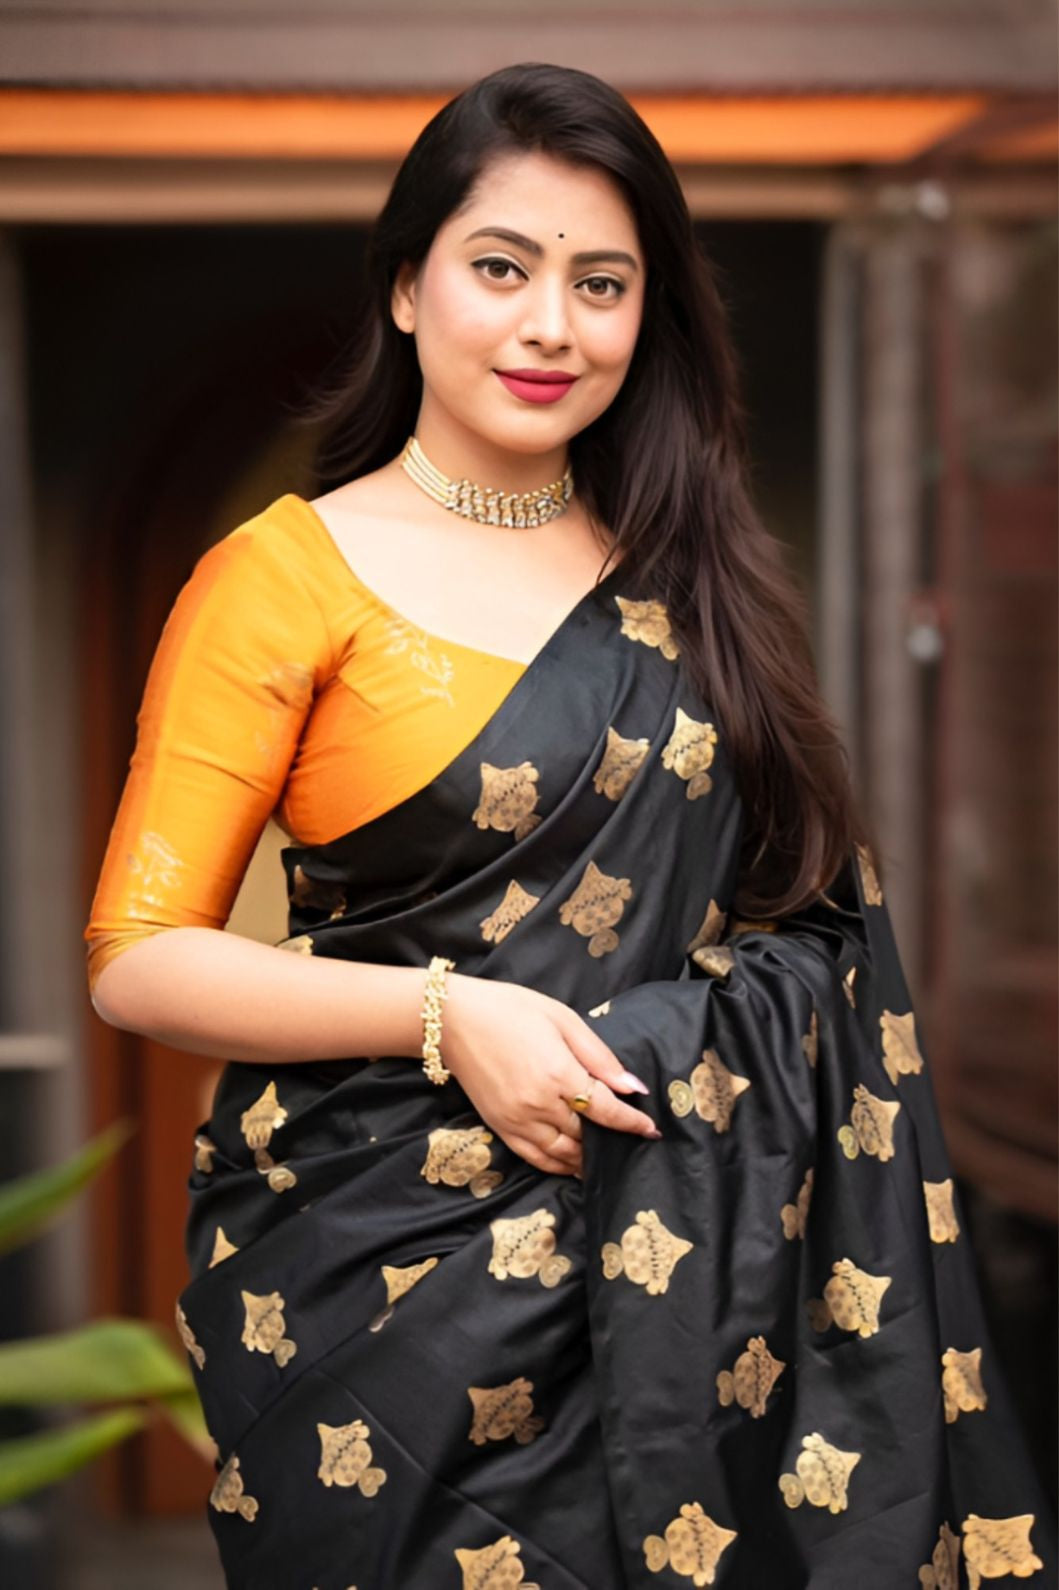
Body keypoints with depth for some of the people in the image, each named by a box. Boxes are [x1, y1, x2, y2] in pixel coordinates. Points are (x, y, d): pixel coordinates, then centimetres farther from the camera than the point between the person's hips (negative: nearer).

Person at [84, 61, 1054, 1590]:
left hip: (678, 1256, 4)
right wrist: (448, 1018, -19)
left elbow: (812, 893, 17)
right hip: (393, 1258, -4)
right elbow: (137, 958, -8)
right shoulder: (289, 575, -4)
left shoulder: (692, 585, 10)